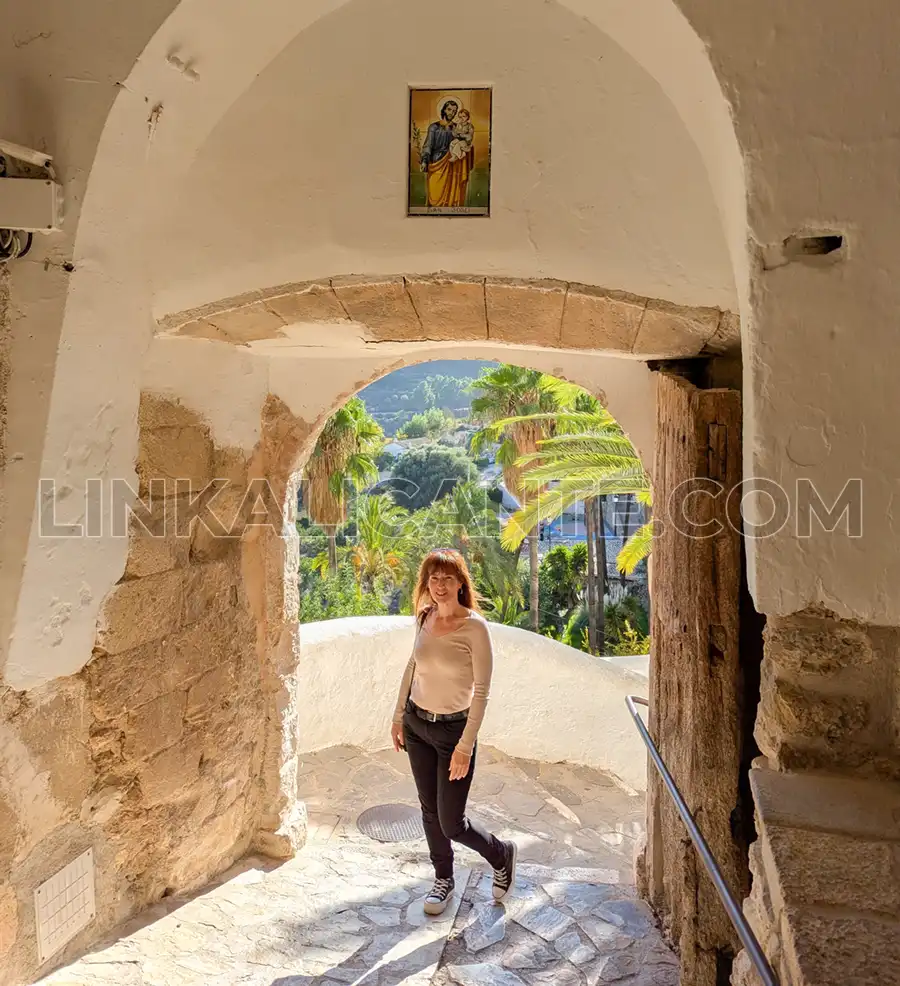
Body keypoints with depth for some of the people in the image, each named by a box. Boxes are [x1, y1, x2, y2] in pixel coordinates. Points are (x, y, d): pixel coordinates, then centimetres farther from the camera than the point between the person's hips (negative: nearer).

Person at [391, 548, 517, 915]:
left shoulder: (474, 627, -19)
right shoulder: (424, 618, -2)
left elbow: (481, 691, -17)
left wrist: (465, 745, -18)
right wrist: (399, 715, 14)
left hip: (454, 728, -5)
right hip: (417, 724, 5)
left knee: (451, 823, 1)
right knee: (429, 811, 16)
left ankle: (502, 855, 30)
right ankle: (443, 880, 38)